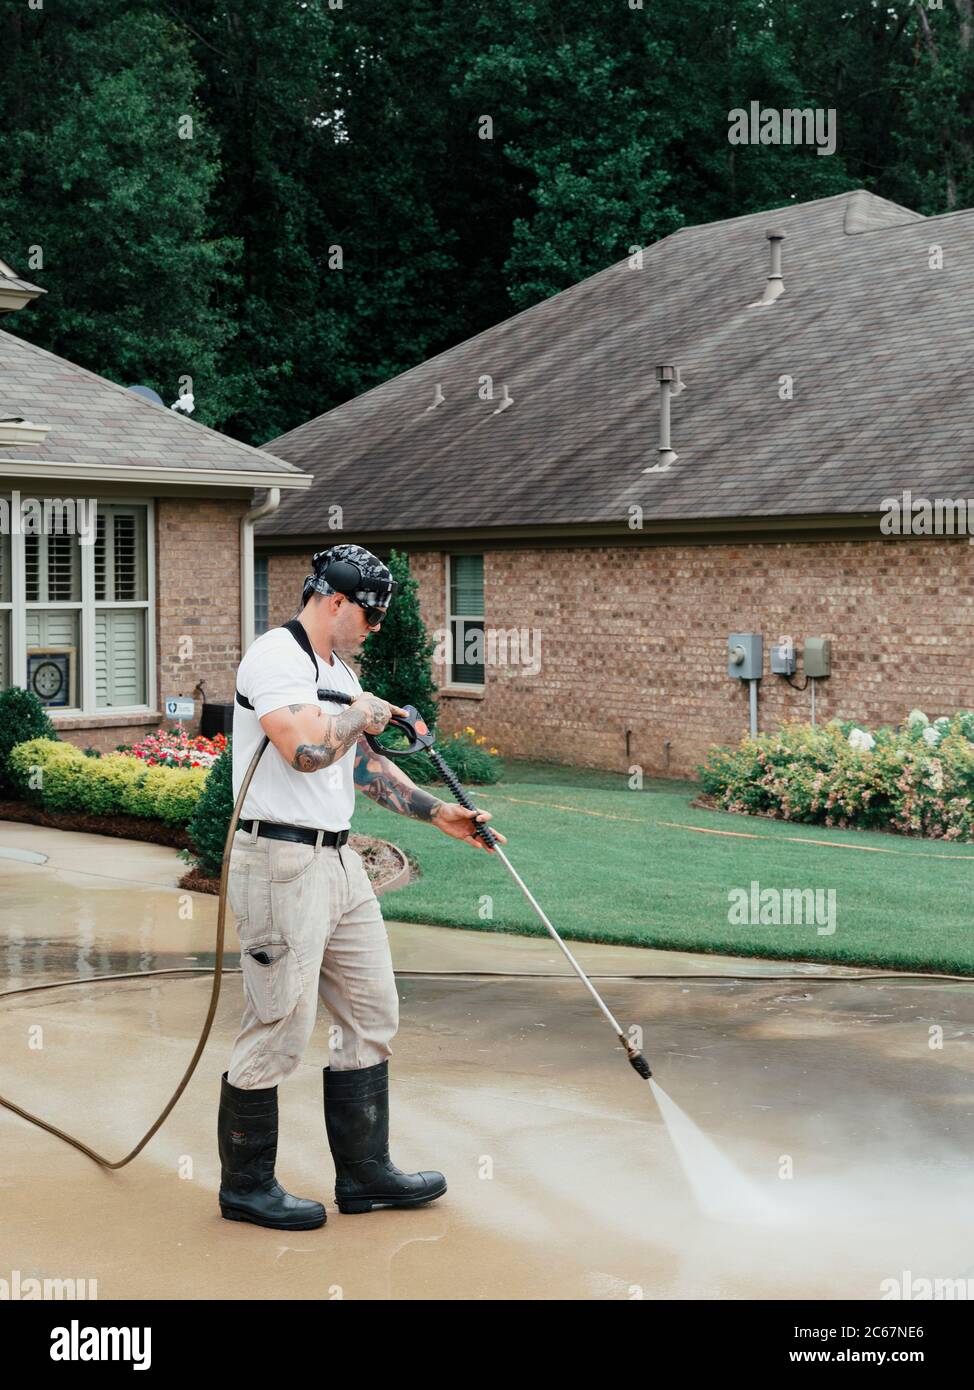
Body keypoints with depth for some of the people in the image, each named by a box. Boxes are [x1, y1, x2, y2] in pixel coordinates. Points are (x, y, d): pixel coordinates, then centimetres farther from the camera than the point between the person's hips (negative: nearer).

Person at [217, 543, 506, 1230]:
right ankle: (246, 1186, 13)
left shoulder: (339, 672, 18)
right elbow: (307, 749, -27)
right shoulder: (277, 656, -13)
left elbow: (363, 763, 26)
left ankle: (364, 1172, 22)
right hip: (281, 859, -10)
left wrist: (437, 811, 22)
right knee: (280, 1030, -3)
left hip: (338, 860, 10)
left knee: (372, 1016, 12)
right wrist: (363, 712, -9)